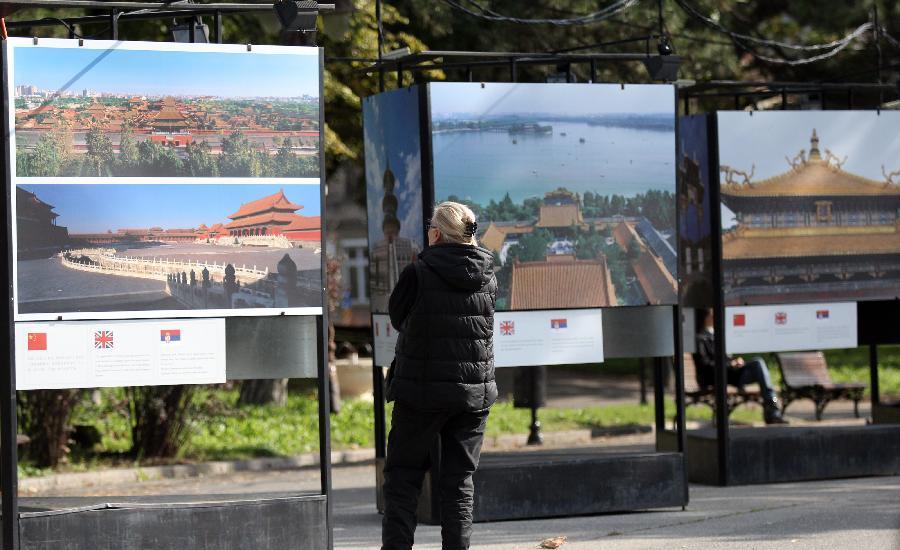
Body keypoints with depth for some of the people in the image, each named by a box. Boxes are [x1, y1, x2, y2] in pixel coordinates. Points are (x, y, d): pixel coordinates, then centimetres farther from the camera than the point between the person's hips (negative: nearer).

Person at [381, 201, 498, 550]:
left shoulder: (418, 273, -12)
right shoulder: (487, 277, 1)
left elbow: (397, 317, 2)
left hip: (422, 391, -3)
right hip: (475, 392, 4)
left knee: (403, 473, 8)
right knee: (459, 479, 9)